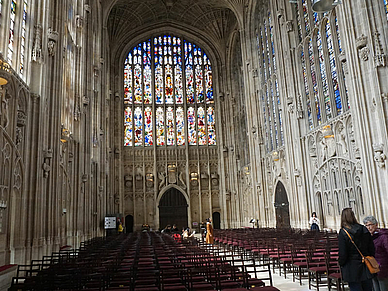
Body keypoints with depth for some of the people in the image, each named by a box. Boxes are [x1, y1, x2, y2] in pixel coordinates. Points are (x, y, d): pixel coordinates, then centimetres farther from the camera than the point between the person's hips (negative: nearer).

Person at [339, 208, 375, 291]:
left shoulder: (343, 233, -15)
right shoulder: (364, 230, 0)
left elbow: (342, 254, -14)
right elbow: (372, 249, 6)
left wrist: (341, 264, 4)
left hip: (352, 271, -5)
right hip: (366, 270, 5)